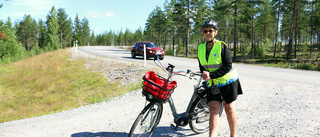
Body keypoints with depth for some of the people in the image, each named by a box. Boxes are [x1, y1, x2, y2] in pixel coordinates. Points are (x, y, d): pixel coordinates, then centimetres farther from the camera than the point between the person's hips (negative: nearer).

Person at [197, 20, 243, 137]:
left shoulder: (222, 46, -12)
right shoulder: (200, 48, 3)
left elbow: (228, 66, -16)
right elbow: (201, 66, 14)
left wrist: (211, 75, -21)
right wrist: (204, 74, -8)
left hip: (227, 81, -3)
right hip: (212, 84, 3)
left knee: (229, 108, 6)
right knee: (213, 109, -7)